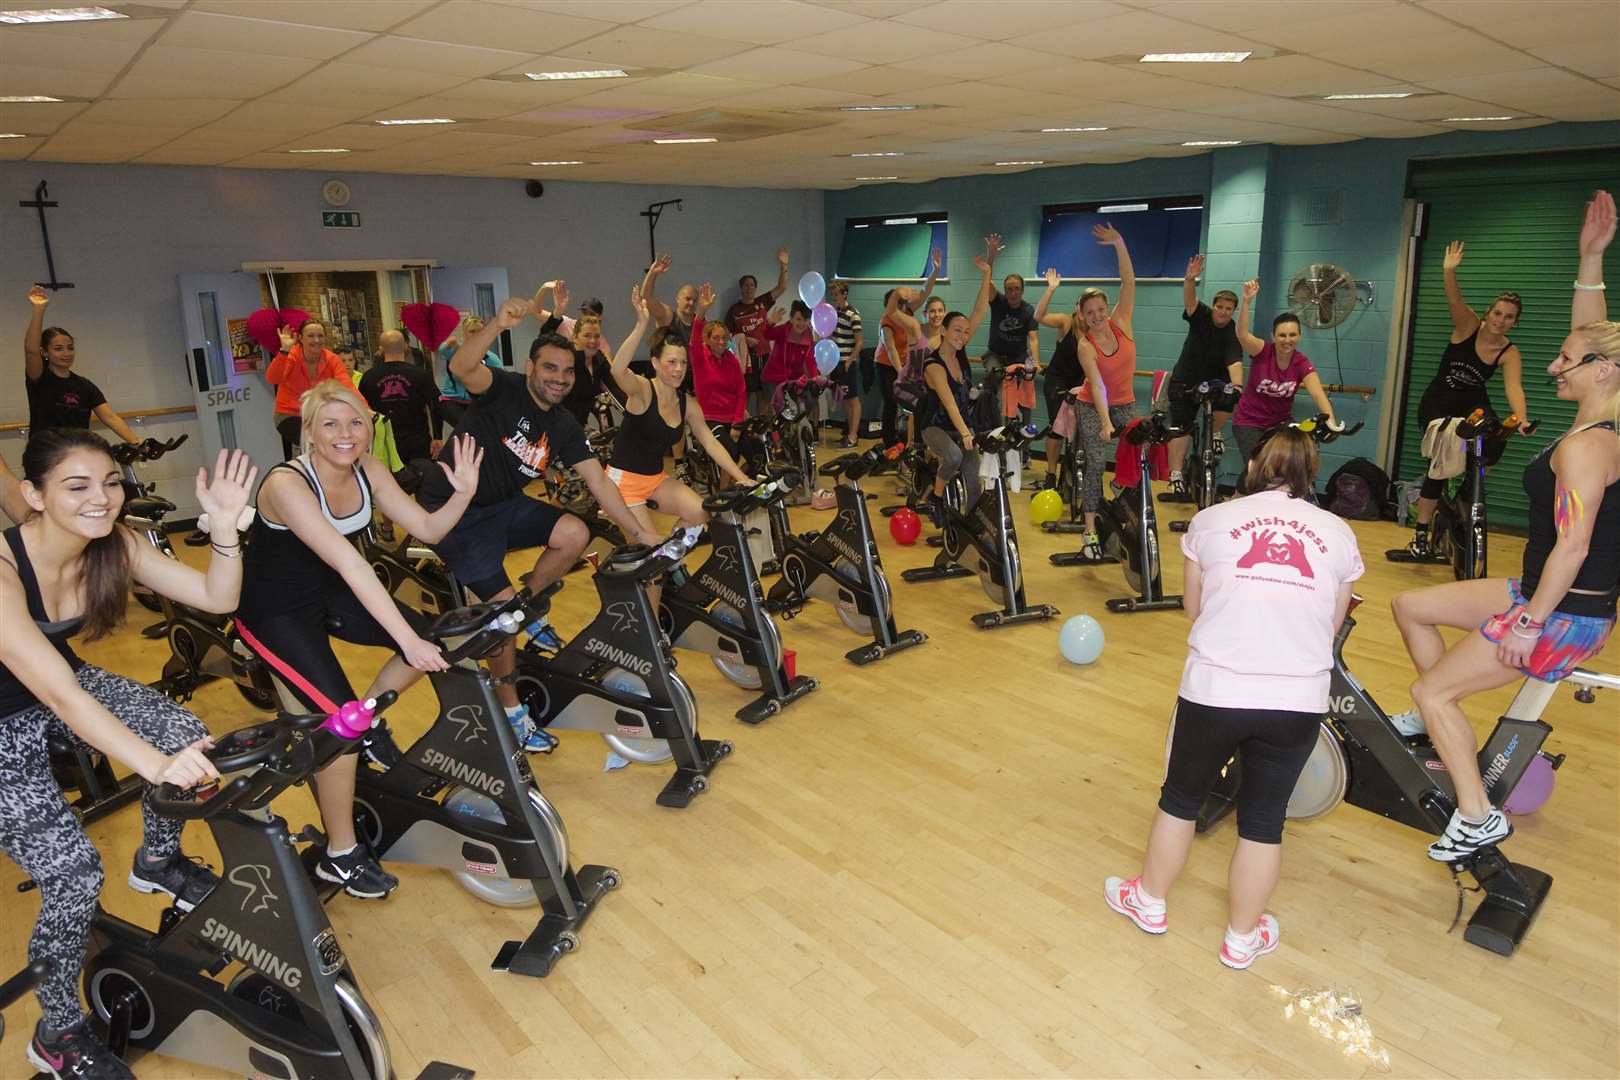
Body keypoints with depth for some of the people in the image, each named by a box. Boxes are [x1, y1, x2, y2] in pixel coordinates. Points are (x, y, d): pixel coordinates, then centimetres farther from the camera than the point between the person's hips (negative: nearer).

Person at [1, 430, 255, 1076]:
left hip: (65, 685, 6)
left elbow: (217, 599, -17)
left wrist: (224, 525, -34)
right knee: (74, 872, -15)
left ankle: (157, 863, 13)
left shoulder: (112, 546, -15)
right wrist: (156, 764, -52)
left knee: (186, 734, -17)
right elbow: (58, 695, -41)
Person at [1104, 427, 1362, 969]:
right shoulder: (1338, 534, 8)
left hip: (1213, 689, -1)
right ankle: (1243, 937, 35)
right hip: (1298, 700, 1)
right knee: (1264, 819, 18)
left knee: (1181, 796, 21)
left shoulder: (1212, 520, 3)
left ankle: (1149, 902, 41)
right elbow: (1332, 624, 14)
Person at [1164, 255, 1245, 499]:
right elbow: (1190, 299, -31)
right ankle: (1176, 477, -6)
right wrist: (1190, 279, -51)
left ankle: (1214, 433, -2)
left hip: (1214, 379, 0)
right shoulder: (1201, 315, -11)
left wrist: (1237, 385, -48)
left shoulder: (1233, 332, -15)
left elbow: (1235, 362, -30)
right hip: (1185, 380, 0)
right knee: (1181, 427, -7)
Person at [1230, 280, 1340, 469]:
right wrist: (1247, 301, -50)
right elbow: (1242, 335, -36)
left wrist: (1331, 421, -42)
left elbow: (1318, 394, -24)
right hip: (1249, 422, -3)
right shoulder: (1263, 352, -17)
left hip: (1281, 422, 3)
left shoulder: (1302, 363, -12)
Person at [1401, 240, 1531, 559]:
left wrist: (1522, 419, -44)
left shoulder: (1510, 353, -9)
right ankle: (1421, 534, 0)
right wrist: (1449, 271, -51)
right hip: (1437, 403, -2)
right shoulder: (1468, 325, -12)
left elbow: (1513, 387, -25)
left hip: (1473, 404, 3)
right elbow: (1455, 300, -31)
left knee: (1494, 444, -27)